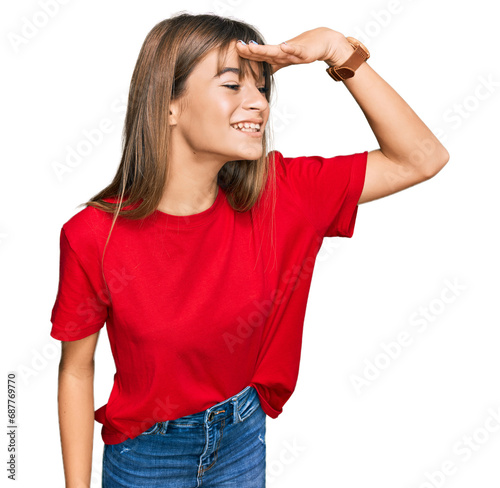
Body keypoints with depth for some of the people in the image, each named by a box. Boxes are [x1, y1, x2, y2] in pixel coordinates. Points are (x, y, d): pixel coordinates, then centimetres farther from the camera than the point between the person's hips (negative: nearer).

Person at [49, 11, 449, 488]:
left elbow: (422, 158, -17)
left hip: (245, 437, 3)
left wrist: (339, 49, -26)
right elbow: (76, 368, -11)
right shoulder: (94, 235, -24)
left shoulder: (277, 192, -17)